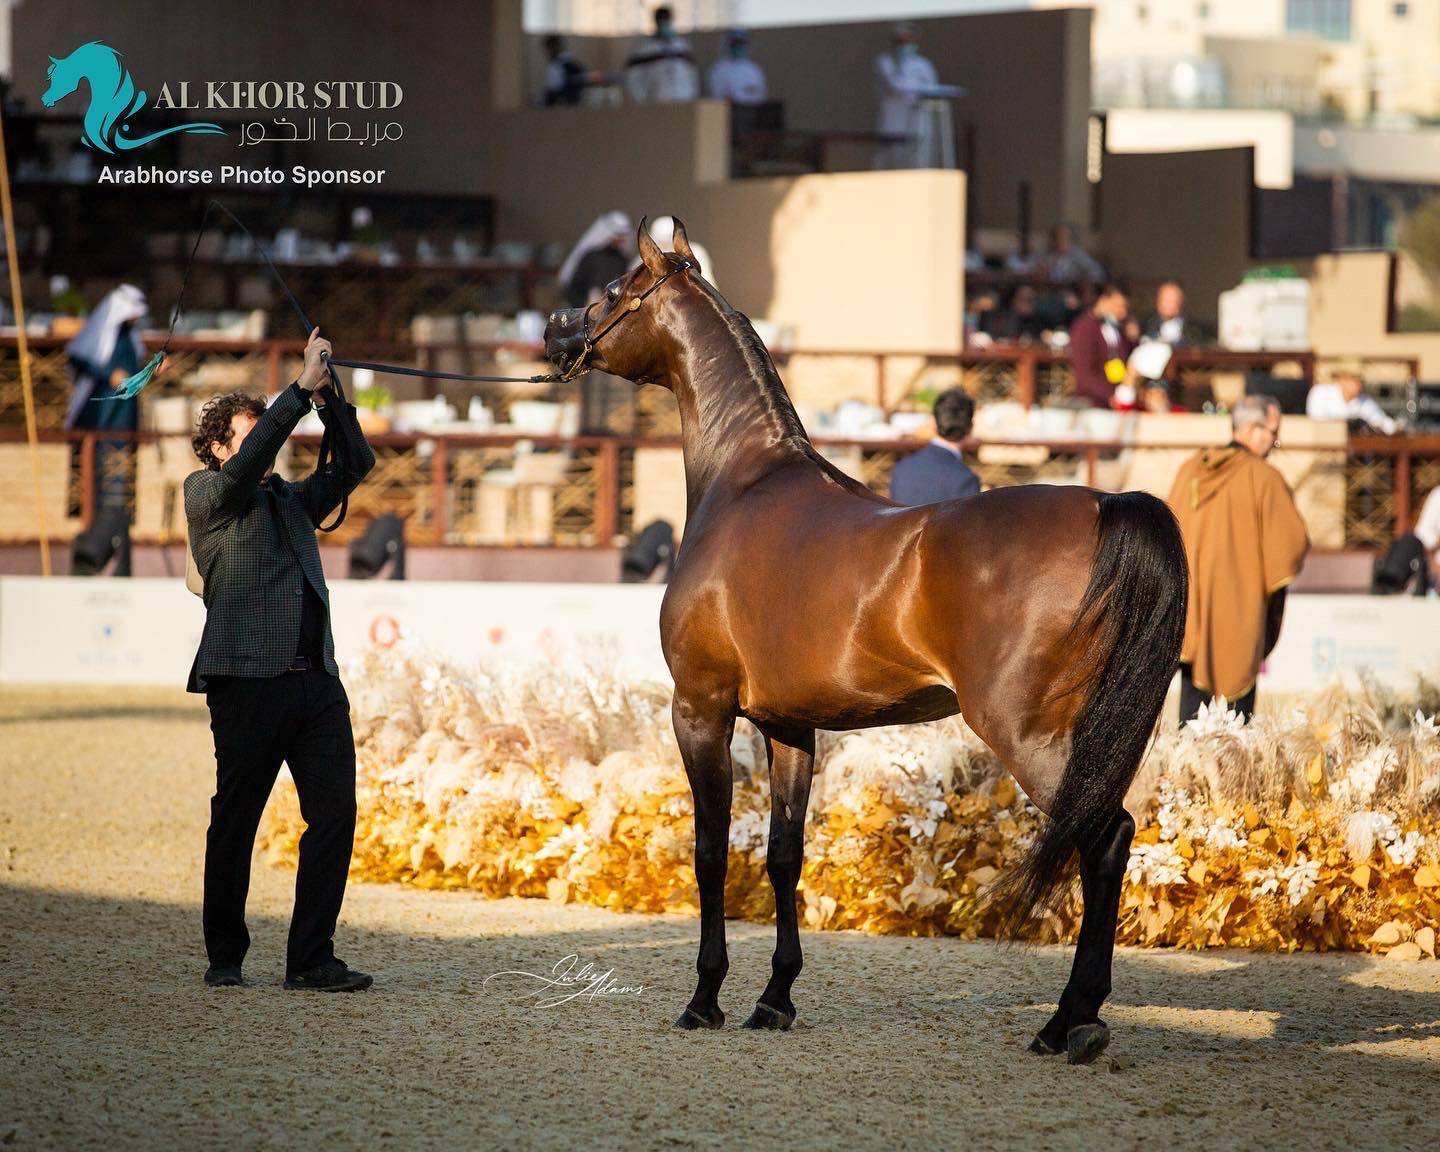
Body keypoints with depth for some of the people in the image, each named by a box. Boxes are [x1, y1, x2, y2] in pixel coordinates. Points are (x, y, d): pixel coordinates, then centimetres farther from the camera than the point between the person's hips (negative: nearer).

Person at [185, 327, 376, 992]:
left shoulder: (290, 501, 25)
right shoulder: (206, 493, 7)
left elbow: (355, 463, 22)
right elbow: (251, 460, -10)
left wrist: (329, 399, 9)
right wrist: (303, 387, -10)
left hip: (317, 682, 6)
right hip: (247, 682, -6)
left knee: (335, 814, -4)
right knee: (235, 822, 2)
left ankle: (311, 960, 0)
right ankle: (224, 956, 16)